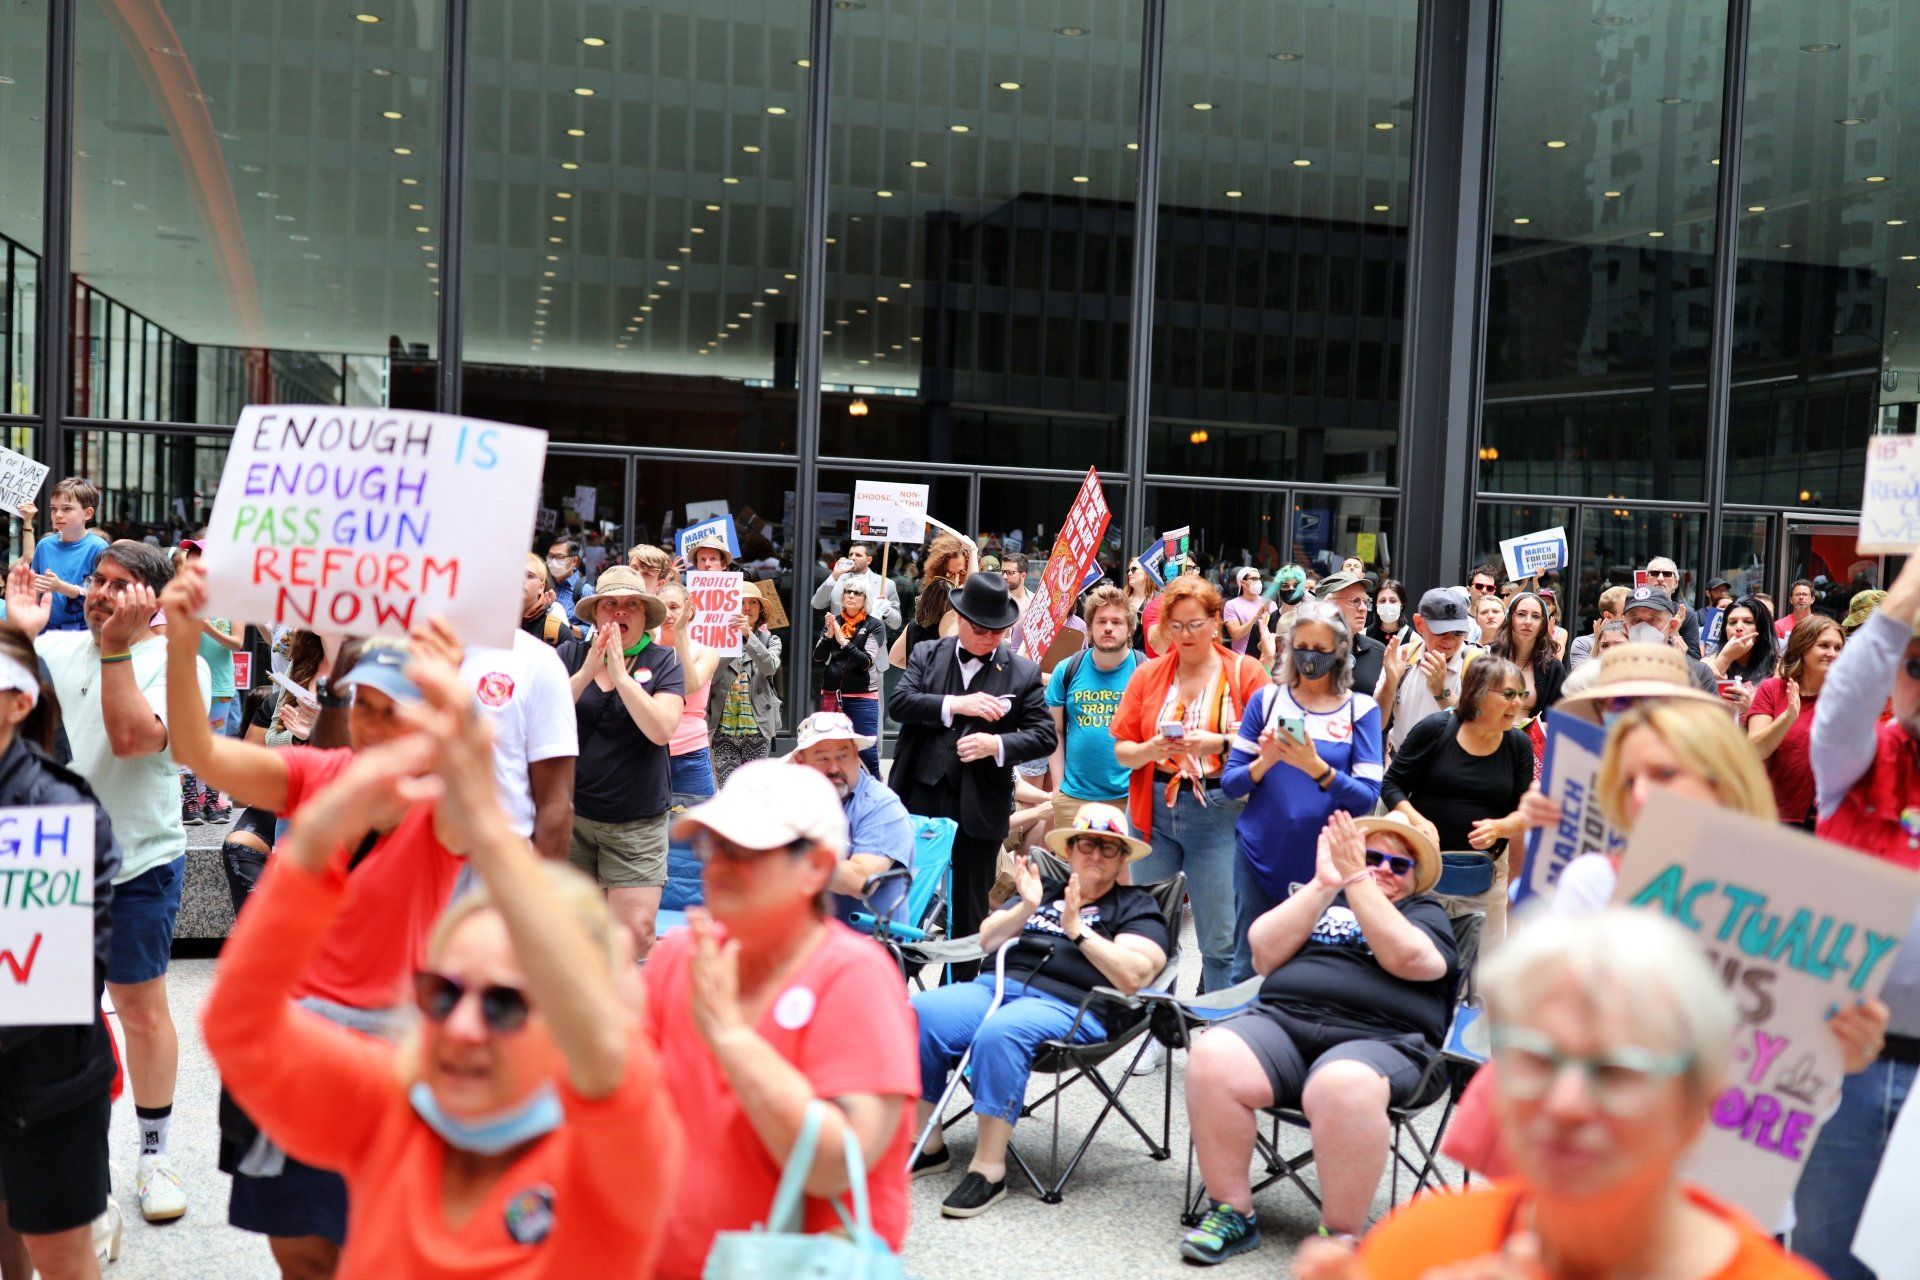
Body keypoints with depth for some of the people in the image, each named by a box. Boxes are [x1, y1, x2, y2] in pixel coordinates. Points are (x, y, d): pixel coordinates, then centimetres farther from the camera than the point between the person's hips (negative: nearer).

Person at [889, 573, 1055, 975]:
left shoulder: (1023, 673, 2)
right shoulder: (926, 654, 6)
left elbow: (1043, 737, -1)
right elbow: (900, 702, -7)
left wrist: (996, 744, -17)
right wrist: (956, 705, -17)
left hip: (978, 810, -1)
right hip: (919, 802, 1)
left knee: (968, 912, 8)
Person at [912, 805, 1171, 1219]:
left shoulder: (1136, 907, 14)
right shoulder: (1043, 891, 28)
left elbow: (1132, 977, -3)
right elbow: (987, 941, 19)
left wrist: (1077, 929, -7)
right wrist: (1025, 908, 2)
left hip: (1067, 1006, -5)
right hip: (996, 985, 5)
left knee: (999, 1034, -37)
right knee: (919, 1014, -23)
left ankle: (989, 1169, -28)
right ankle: (929, 1145, -10)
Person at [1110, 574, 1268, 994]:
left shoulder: (1246, 672, 2)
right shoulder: (1148, 674, 9)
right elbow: (1121, 751, 6)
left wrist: (1218, 743, -20)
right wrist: (1152, 748, -14)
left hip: (1219, 812, -3)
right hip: (1155, 809, 3)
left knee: (1220, 938, -1)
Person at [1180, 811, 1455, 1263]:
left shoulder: (1426, 912, 19)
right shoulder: (1317, 900, 25)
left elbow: (1405, 958, -6)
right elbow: (1264, 955, 7)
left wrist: (1357, 878, -5)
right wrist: (1324, 885, 1)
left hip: (1377, 1040, -3)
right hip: (1283, 1021, 3)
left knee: (1344, 1086, -39)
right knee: (1211, 1057, -28)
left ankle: (1341, 1237, -21)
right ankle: (1231, 1213, -12)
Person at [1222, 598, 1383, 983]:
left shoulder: (1361, 709, 1)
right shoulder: (1266, 699, 5)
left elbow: (1367, 798, -8)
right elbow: (1229, 783, 3)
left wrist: (1316, 767, -23)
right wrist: (1265, 762, -17)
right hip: (1261, 857, 1)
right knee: (1247, 972, 7)